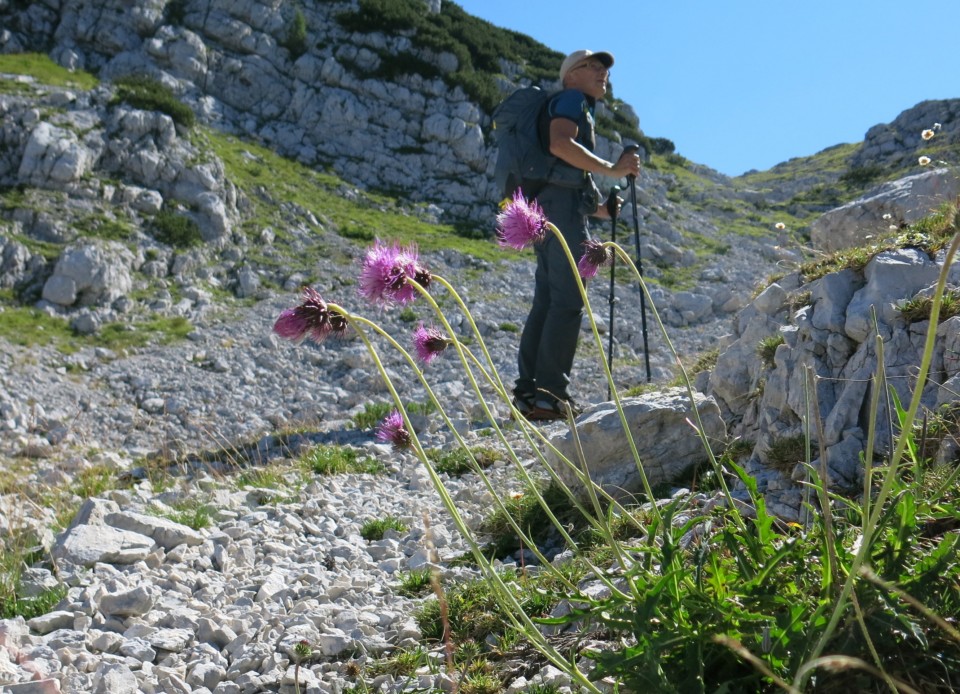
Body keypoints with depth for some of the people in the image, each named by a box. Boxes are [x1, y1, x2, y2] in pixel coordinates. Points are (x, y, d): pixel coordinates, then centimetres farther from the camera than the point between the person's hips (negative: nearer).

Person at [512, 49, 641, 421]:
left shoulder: (579, 109, 32)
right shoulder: (570, 99, 3)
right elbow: (560, 144, -18)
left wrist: (597, 207, 21)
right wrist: (613, 169, -18)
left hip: (546, 209, 10)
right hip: (561, 205, -10)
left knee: (546, 302, 5)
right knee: (567, 301, -14)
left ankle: (527, 394, 3)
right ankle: (551, 396, -18)